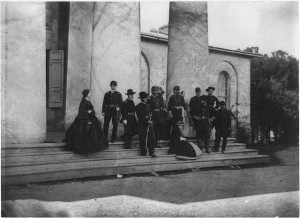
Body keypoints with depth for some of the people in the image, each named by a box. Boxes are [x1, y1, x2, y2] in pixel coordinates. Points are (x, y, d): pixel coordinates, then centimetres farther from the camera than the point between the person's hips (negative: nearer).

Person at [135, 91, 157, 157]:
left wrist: (151, 120, 6)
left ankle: (152, 152, 1)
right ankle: (143, 153, 12)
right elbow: (140, 117, -14)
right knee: (143, 139, 1)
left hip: (149, 125, 6)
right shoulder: (138, 107, -6)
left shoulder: (147, 106, 17)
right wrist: (147, 121, -19)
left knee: (152, 138, -2)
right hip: (142, 125, -6)